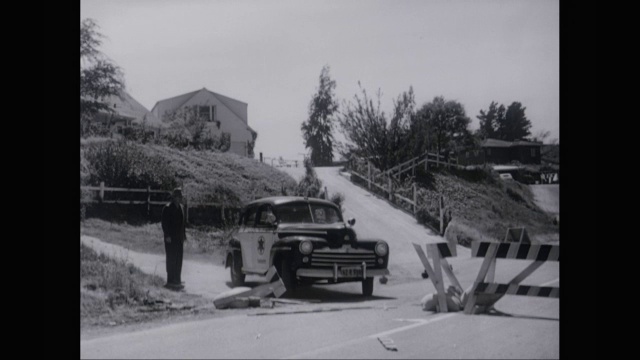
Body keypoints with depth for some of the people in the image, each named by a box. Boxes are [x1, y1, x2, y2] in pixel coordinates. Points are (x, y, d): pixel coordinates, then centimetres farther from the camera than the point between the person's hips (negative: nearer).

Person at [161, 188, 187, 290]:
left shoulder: (181, 207, 13)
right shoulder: (167, 208, -10)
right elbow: (165, 223, -12)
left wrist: (184, 234, 12)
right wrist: (167, 236, -17)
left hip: (179, 238, 7)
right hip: (171, 239, -7)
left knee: (178, 259, 10)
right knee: (171, 259, -4)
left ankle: (177, 280, 18)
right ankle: (171, 281, -1)